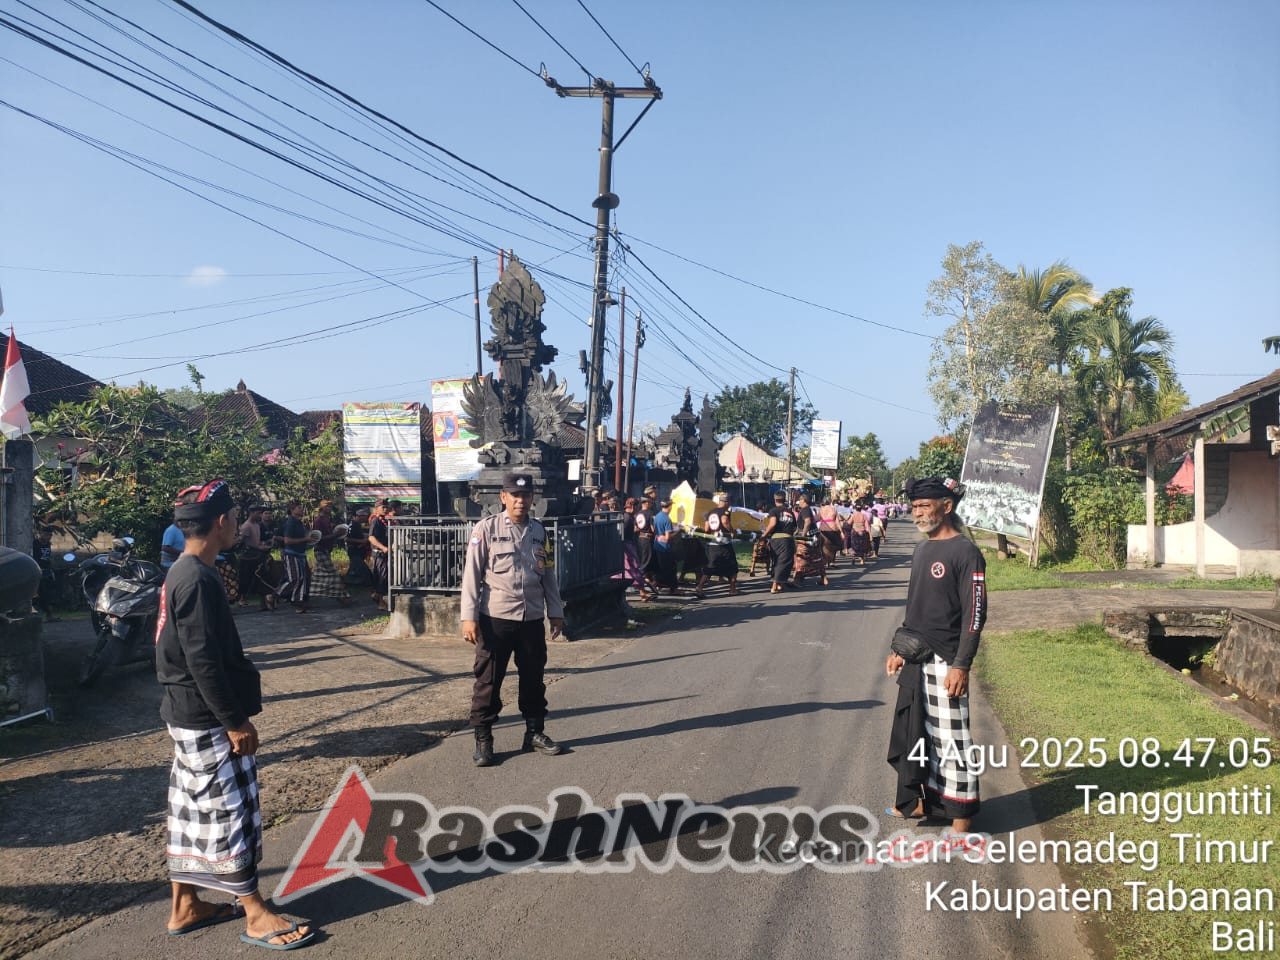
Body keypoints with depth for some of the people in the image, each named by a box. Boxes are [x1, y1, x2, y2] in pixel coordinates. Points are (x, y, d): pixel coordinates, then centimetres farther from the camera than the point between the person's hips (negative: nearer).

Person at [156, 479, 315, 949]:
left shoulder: (181, 573, 10)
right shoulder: (198, 579, -22)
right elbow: (203, 660, -24)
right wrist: (235, 720, -18)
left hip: (188, 715, 10)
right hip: (207, 720, -10)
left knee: (192, 811, 17)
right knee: (229, 811, -1)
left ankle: (185, 907, 28)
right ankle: (255, 913, 10)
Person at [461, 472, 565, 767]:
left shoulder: (539, 531, 9)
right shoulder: (487, 529, -5)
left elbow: (548, 574, 15)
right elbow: (472, 574, -8)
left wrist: (555, 612, 14)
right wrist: (469, 617, -12)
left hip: (532, 619, 4)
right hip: (495, 618, -4)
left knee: (533, 678, 12)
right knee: (488, 680, 2)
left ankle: (535, 732, 26)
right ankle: (483, 740, 12)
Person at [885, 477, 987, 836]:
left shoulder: (965, 553, -13)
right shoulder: (922, 549, 12)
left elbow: (975, 614, -16)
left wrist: (961, 665, -20)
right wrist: (899, 650, 20)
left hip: (945, 662, -8)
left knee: (951, 739, -2)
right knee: (914, 732, 15)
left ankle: (961, 822, 7)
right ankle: (920, 801, 29)